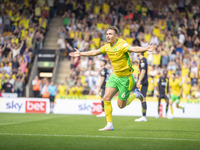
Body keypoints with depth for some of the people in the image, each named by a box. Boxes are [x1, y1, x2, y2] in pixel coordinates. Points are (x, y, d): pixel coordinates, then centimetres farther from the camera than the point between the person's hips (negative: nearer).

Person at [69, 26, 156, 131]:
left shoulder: (122, 45, -20)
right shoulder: (107, 47, 3)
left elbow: (133, 49, -37)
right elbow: (94, 52, 17)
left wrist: (146, 49, -55)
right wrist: (81, 54, 23)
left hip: (125, 78, -7)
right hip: (115, 76, 7)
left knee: (121, 105, 0)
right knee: (106, 98, -9)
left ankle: (135, 95, 29)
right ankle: (109, 125, -2)